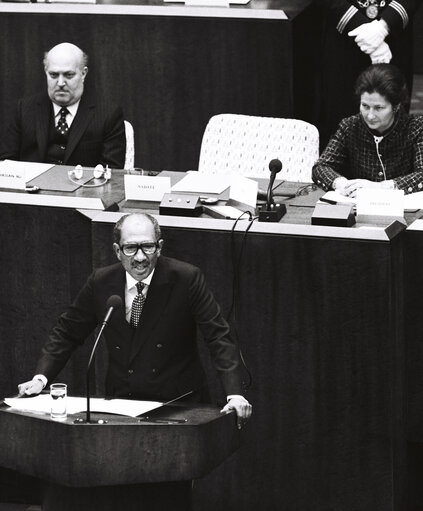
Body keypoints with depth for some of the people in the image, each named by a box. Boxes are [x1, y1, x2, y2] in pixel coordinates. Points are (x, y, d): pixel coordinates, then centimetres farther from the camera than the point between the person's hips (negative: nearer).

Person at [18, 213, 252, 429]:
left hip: (177, 405, -2)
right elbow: (66, 333, 12)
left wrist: (234, 393, -20)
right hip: (119, 405, 3)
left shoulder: (186, 279, -8)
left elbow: (218, 337, -8)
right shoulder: (101, 282, 1)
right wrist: (41, 378, -2)